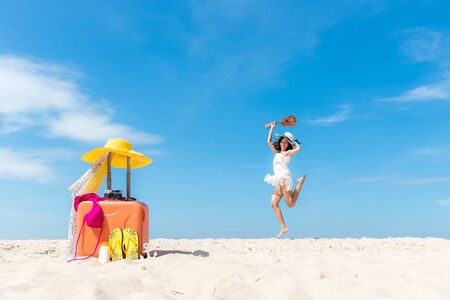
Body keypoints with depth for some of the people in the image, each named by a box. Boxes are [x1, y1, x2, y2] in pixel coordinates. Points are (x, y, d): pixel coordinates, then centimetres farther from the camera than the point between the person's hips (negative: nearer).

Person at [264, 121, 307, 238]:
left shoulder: (288, 153, 5)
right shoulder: (277, 153, 25)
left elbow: (298, 149, -16)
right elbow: (268, 142, 30)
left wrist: (295, 142, 6)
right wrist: (272, 128, 33)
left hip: (284, 177, -7)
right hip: (278, 181, 7)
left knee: (290, 204, -16)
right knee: (274, 203, -9)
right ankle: (283, 228, -11)